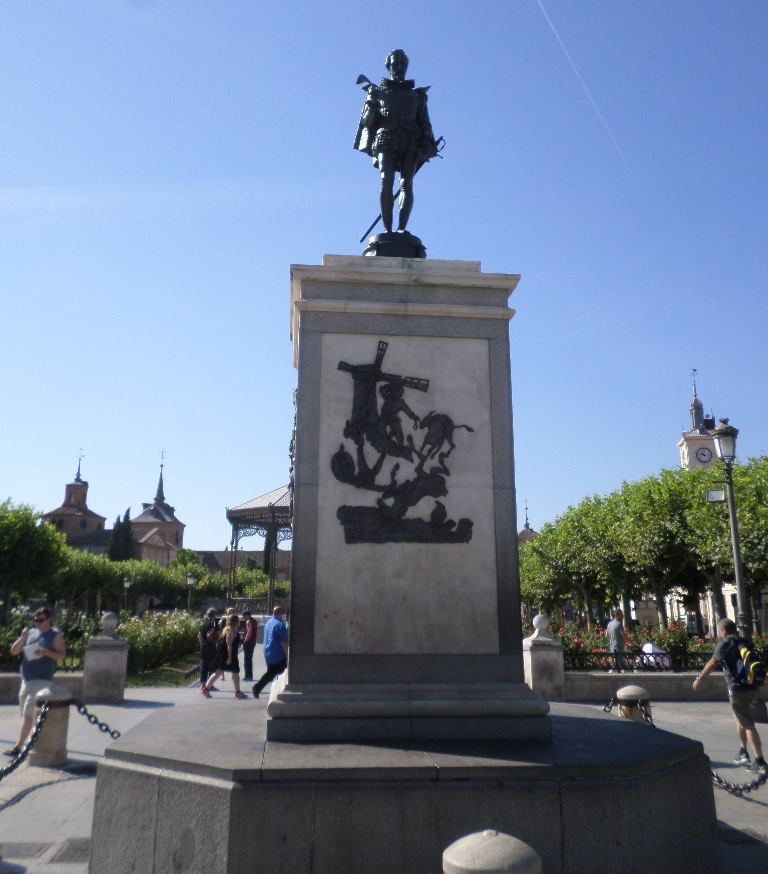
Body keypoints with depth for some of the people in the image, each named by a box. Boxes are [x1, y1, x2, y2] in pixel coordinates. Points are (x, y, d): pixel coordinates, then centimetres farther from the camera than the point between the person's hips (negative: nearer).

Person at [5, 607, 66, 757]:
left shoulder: (56, 635, -1)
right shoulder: (30, 633, 12)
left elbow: (62, 655, -10)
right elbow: (13, 651, 10)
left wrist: (47, 652, -24)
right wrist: (22, 637, -6)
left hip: (42, 680, -7)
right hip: (26, 680, 7)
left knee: (28, 713, -11)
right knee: (25, 713, 12)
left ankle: (18, 747, -9)